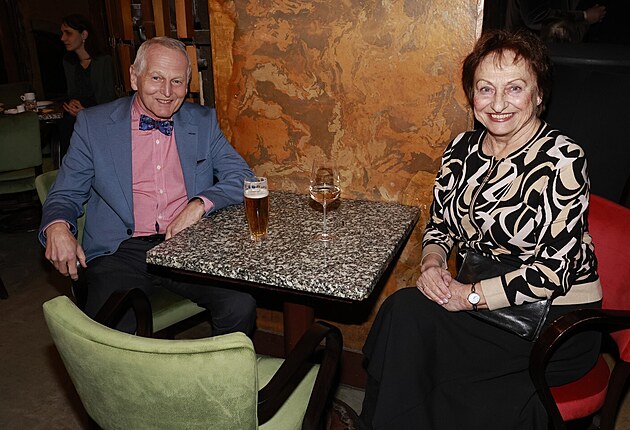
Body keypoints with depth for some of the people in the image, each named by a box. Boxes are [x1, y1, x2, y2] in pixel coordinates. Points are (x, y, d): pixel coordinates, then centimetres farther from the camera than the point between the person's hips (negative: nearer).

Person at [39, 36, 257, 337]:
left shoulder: (204, 122, 11)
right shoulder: (93, 124, 7)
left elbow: (242, 177, 6)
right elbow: (66, 194, 11)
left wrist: (200, 204, -12)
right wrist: (57, 226, -12)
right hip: (121, 251, -1)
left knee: (241, 306, -23)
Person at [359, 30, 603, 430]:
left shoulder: (562, 159, -15)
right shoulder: (462, 149, 3)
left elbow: (553, 271, -18)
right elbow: (440, 226, 11)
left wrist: (469, 295, -20)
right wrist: (432, 264, -10)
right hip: (482, 305, 5)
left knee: (408, 312, -24)